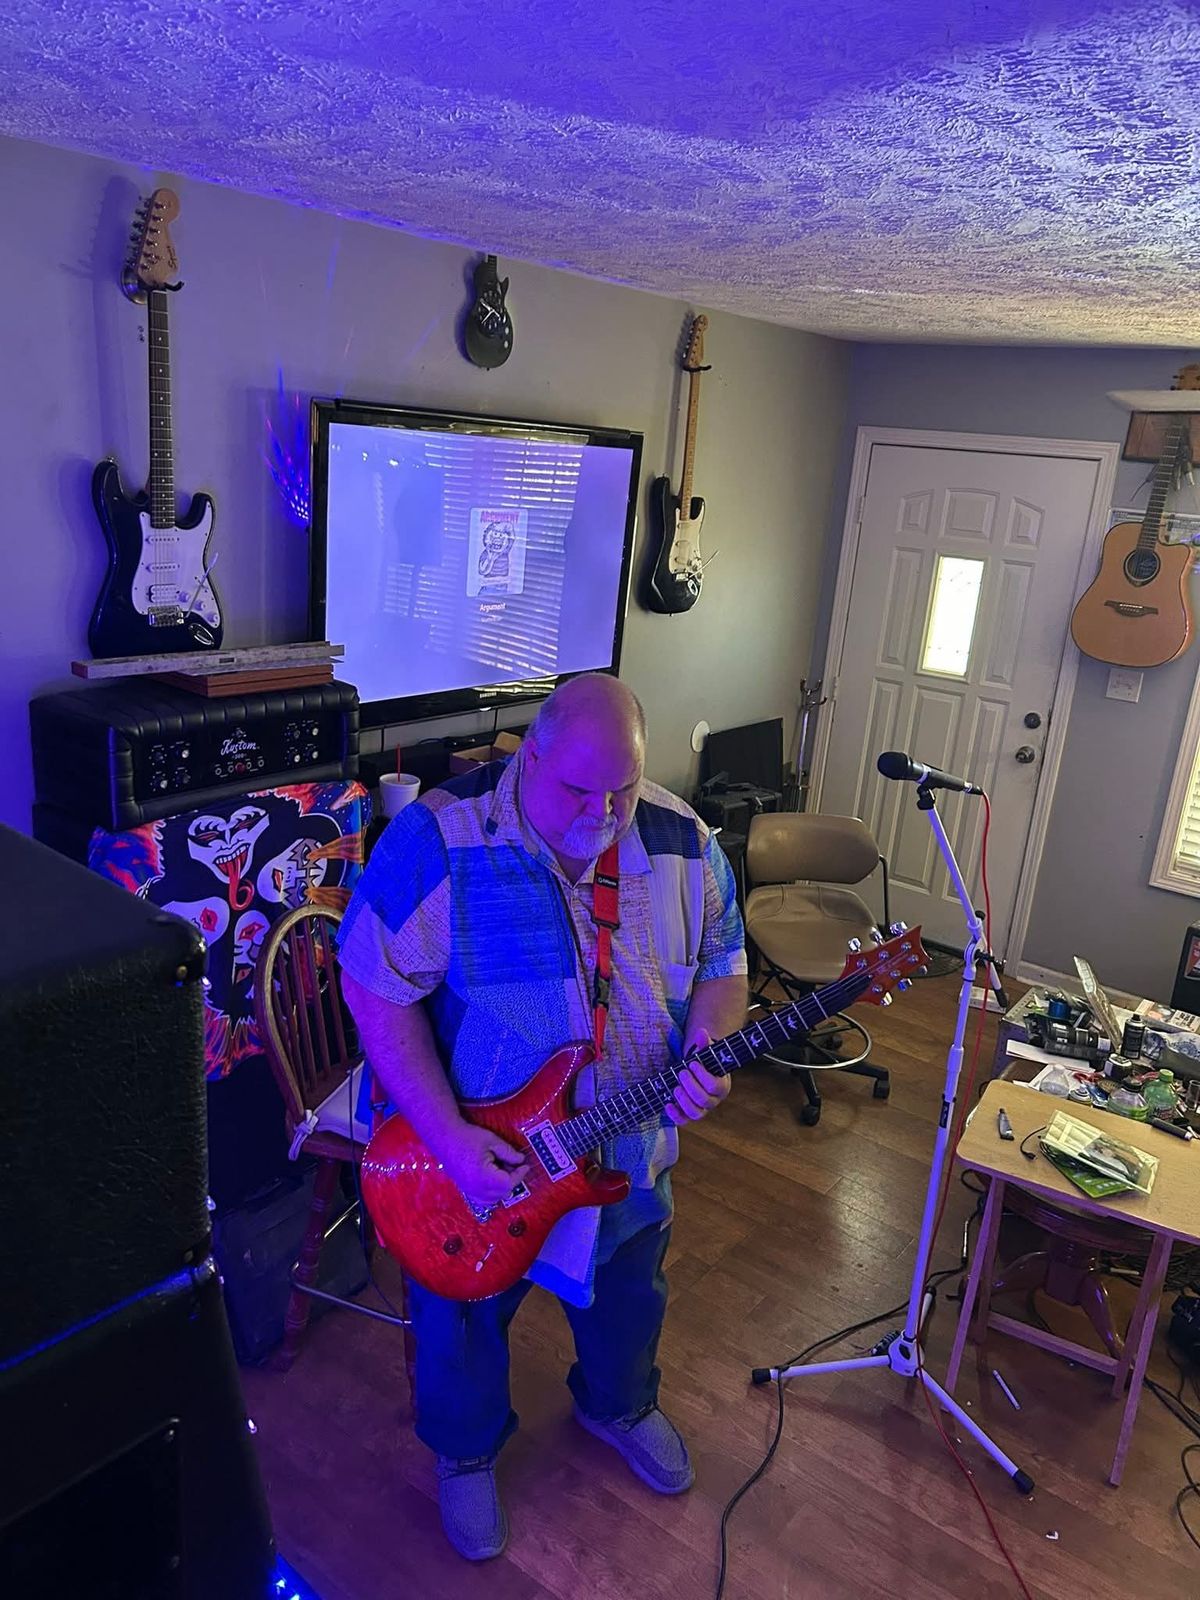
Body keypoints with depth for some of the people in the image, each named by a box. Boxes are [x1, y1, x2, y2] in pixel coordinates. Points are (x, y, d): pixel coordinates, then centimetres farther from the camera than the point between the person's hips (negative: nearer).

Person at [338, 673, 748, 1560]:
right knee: (464, 1316, 20)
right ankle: (467, 1452, 52)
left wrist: (704, 1055, -19)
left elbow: (722, 965, 1)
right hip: (471, 1152, -3)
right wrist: (447, 1135, -26)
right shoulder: (438, 840, -26)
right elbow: (377, 990, -21)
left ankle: (619, 1404, 61)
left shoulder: (681, 841, -11)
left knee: (629, 1295, 27)